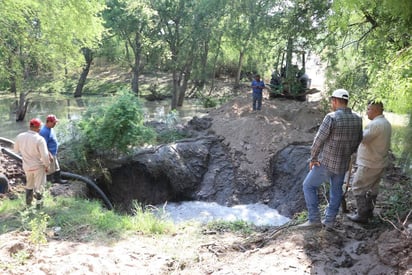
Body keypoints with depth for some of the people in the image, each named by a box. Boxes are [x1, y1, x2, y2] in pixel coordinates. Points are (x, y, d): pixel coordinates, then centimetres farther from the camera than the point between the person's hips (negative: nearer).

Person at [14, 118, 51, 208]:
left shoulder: (20, 136, -11)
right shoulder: (40, 139, -27)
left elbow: (16, 150, 6)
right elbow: (45, 156, -27)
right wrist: (47, 166, -10)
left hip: (27, 166, 5)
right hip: (39, 166, -4)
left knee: (29, 184, 27)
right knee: (39, 185, 16)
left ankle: (28, 202, 40)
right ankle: (38, 203, 32)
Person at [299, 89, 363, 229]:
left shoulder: (331, 117, -21)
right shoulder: (357, 119, 0)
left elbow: (319, 140, -18)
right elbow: (358, 141, 10)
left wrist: (313, 158, -5)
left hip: (326, 162, -6)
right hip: (343, 164, 6)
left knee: (309, 186, 10)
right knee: (336, 191, 19)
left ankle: (314, 219, 10)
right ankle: (329, 221, 27)